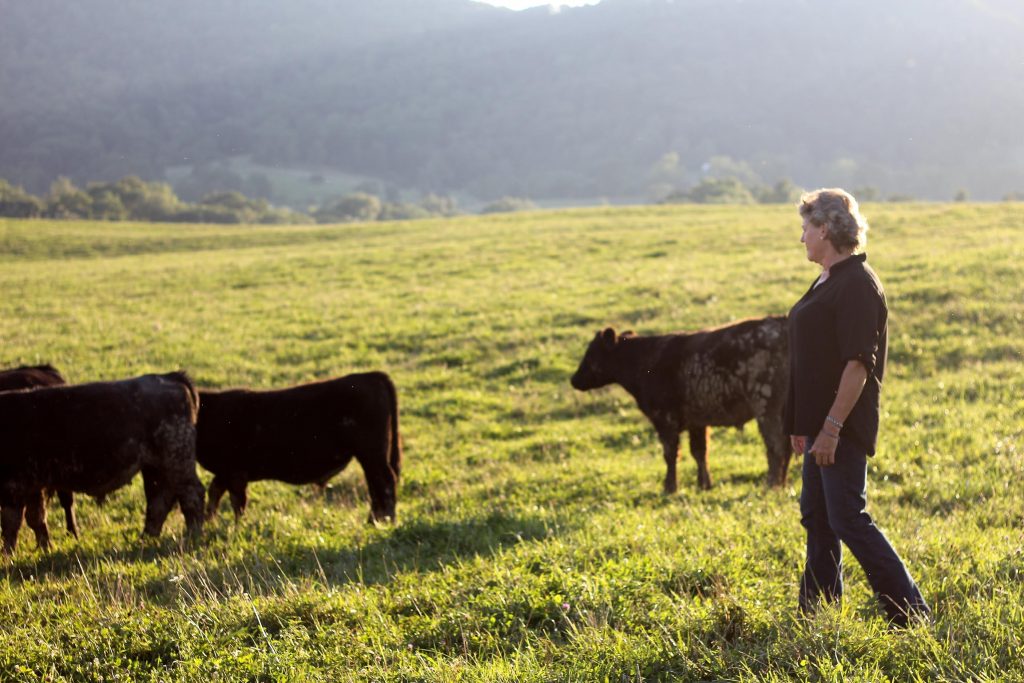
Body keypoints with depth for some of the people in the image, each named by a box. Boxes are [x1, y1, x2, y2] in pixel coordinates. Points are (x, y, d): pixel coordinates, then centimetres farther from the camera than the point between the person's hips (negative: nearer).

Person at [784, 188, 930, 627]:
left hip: (842, 426, -10)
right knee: (816, 516, 13)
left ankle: (910, 611, -3)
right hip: (821, 422, 10)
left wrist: (831, 428, -25)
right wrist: (802, 425, 20)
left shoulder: (858, 285, -16)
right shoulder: (827, 282, 15)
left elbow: (858, 364, -22)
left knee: (847, 520, -9)